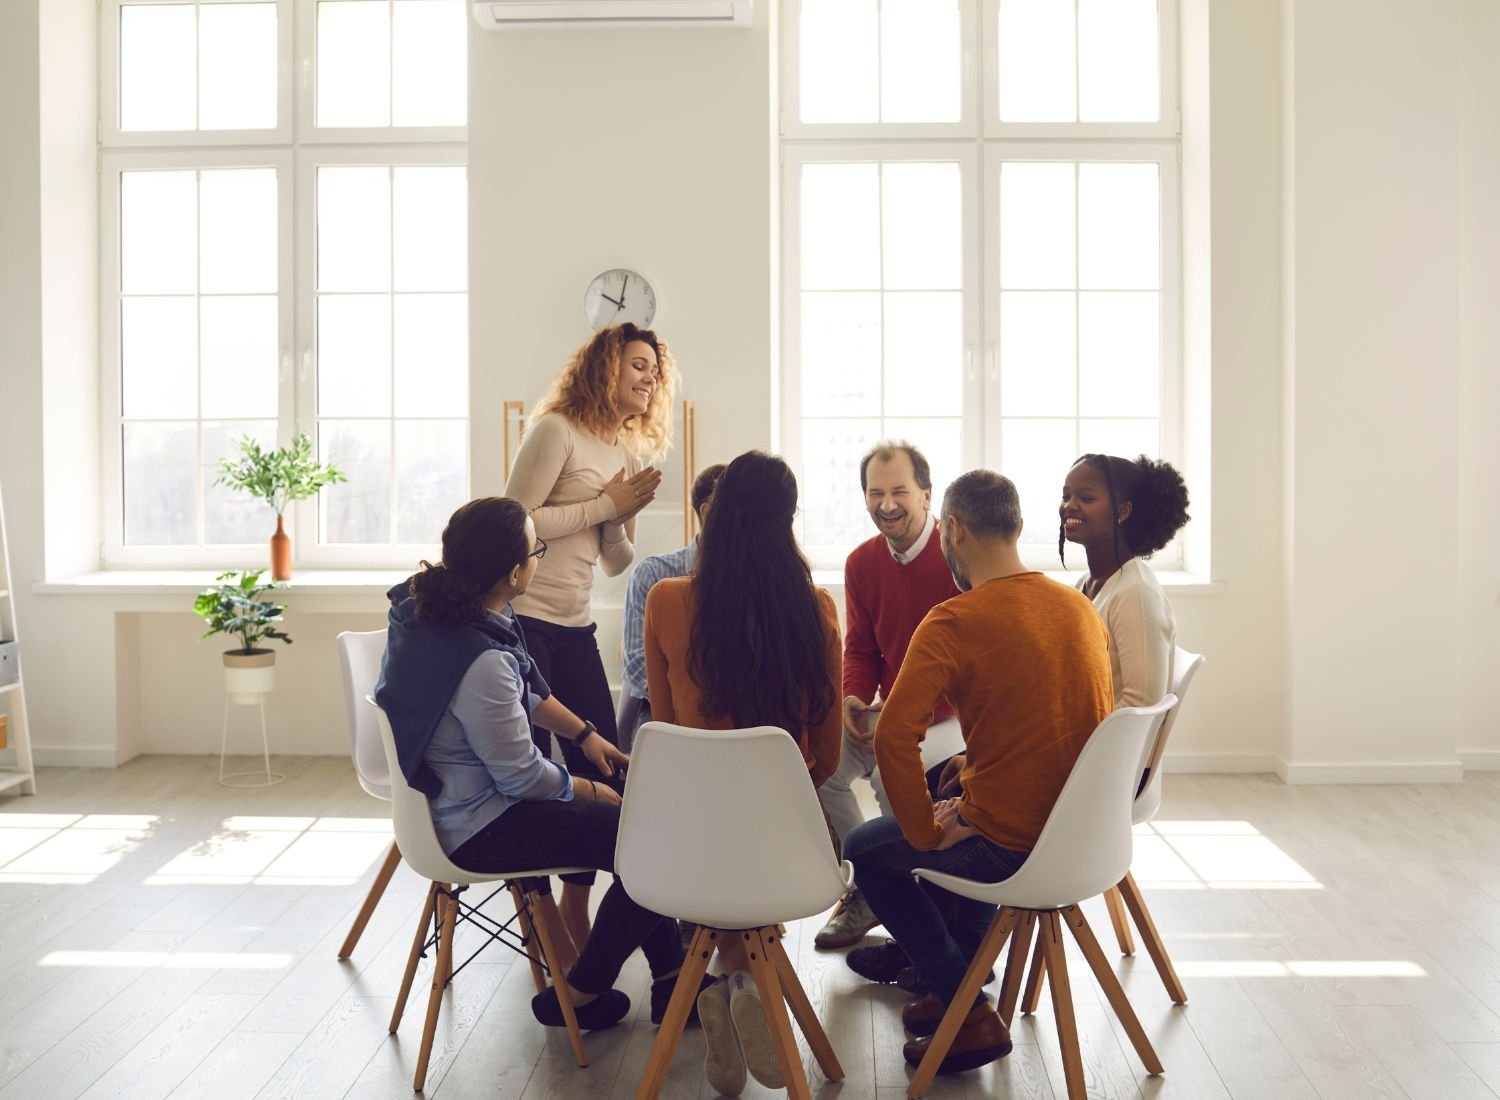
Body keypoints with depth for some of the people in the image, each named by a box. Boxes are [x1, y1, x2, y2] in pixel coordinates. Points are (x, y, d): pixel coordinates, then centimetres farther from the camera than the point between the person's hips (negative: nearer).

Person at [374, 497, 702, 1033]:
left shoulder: (426, 602, -2)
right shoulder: (480, 660, -32)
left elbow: (527, 690, 12)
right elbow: (523, 777, -22)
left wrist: (585, 734, 13)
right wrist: (593, 792, -4)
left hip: (447, 796, 10)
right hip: (475, 828, -10)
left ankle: (670, 977, 19)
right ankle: (576, 997, 10)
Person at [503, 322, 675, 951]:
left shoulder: (629, 452, 15)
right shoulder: (557, 430, -8)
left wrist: (625, 516, -4)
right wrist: (606, 505, -13)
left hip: (575, 626, 8)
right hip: (523, 621, -7)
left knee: (601, 768, 6)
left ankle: (575, 907, 21)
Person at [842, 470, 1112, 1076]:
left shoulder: (954, 621, -18)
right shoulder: (1081, 608, 3)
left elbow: (894, 737, -27)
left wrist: (926, 833, -12)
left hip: (1009, 845, -7)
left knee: (863, 849, 16)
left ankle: (971, 1013, 16)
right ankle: (951, 975, 38)